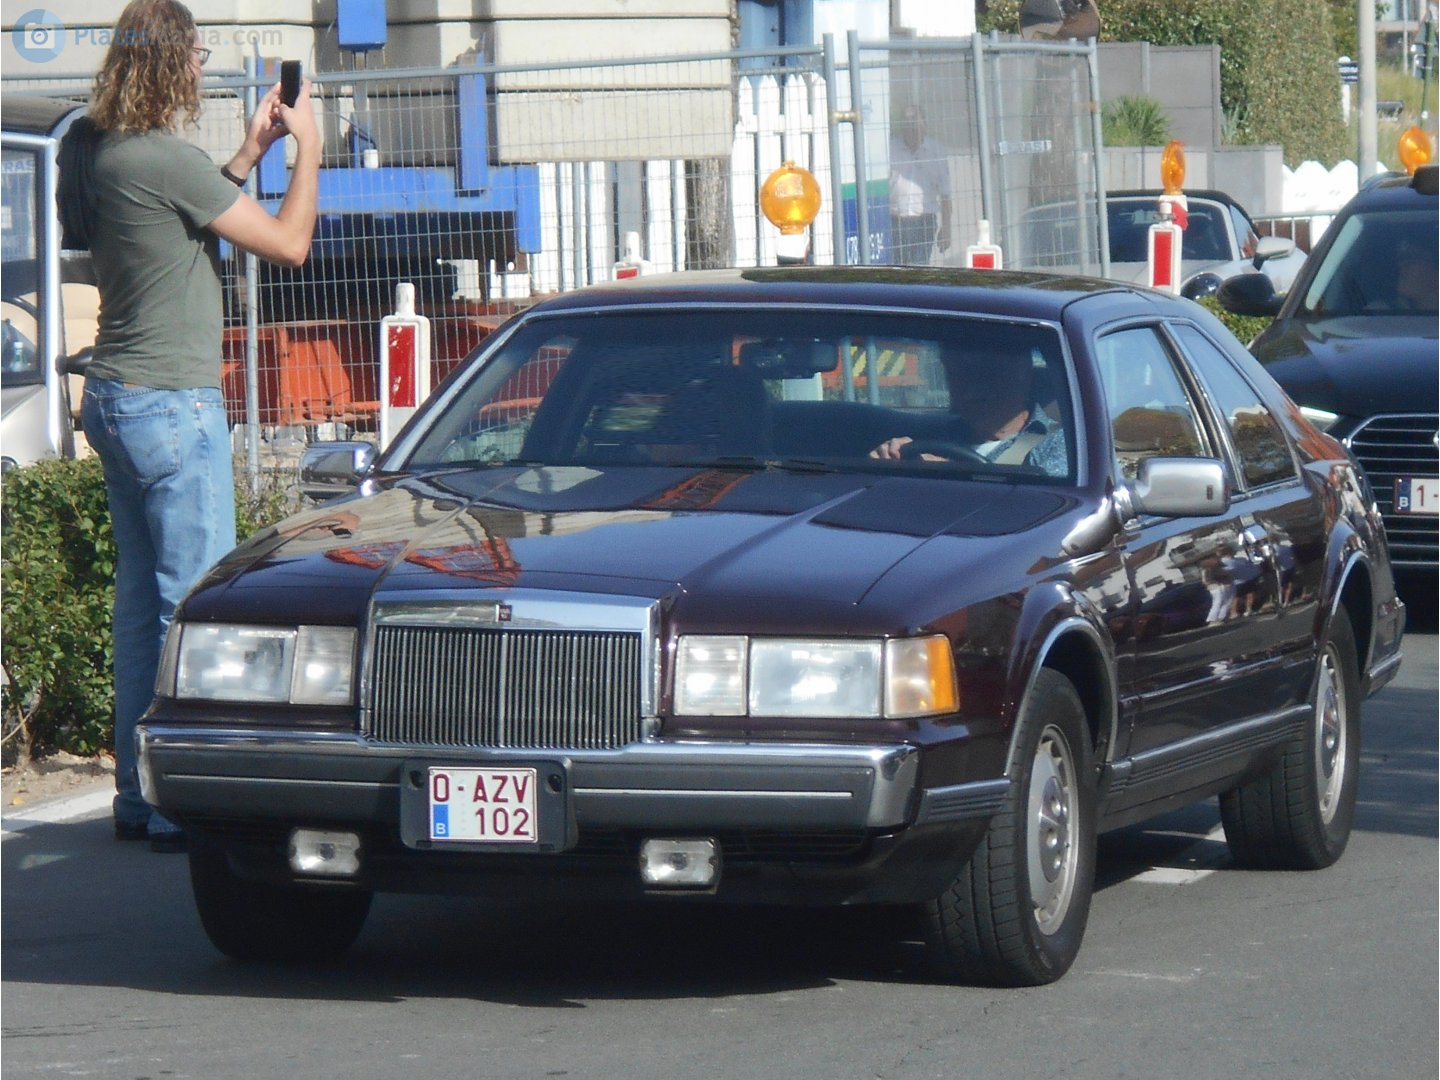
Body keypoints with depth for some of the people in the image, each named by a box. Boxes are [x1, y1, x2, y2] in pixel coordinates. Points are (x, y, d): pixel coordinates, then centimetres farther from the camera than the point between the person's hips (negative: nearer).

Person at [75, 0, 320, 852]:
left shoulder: (109, 157, 9)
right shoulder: (166, 158, -19)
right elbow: (289, 242, -14)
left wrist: (250, 154, 24)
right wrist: (306, 148, 0)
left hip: (116, 398, 10)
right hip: (171, 405, -10)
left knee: (144, 597, 14)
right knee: (194, 601, -6)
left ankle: (139, 795, 18)